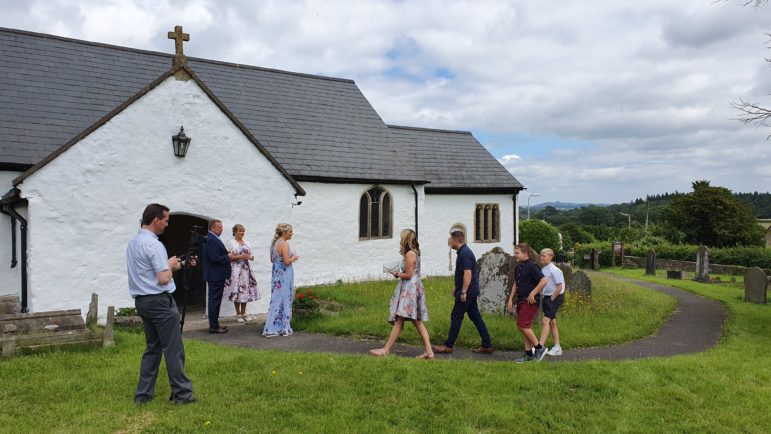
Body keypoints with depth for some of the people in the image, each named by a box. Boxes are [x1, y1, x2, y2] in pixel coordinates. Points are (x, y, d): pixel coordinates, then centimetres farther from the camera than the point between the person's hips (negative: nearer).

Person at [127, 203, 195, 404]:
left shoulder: (133, 243, 12)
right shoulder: (153, 244, -17)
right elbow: (164, 279, -21)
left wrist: (172, 266, 17)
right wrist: (170, 265, -2)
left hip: (142, 301, 10)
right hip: (159, 301, -9)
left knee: (152, 347, 15)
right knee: (173, 349, -3)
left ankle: (143, 393, 17)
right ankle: (182, 394, 2)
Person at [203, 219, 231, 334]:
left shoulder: (213, 239, 16)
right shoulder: (212, 240, -18)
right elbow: (214, 258, -24)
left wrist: (227, 254, 12)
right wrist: (228, 258, -14)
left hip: (215, 276, 11)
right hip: (215, 276, -11)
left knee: (214, 301, 15)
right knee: (215, 301, -5)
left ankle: (214, 324, 23)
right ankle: (214, 326, 1)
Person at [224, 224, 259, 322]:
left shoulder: (247, 244, 15)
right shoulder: (231, 243, 1)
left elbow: (251, 256, 16)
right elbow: (229, 257, -6)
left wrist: (250, 257, -6)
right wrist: (239, 256, -15)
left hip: (246, 269, 5)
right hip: (236, 269, -4)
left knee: (246, 291, 4)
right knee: (236, 291, -4)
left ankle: (243, 313, 14)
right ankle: (238, 314, 6)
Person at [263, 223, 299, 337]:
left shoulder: (276, 243, 11)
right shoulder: (284, 244, -16)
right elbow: (287, 261, -22)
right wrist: (294, 257, -2)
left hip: (277, 274, 9)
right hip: (284, 275, -9)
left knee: (277, 300, 11)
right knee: (284, 300, 0)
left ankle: (272, 328, 14)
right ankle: (284, 328, 7)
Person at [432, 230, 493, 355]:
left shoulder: (464, 253, -17)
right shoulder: (463, 252, 16)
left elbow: (467, 273, -24)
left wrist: (463, 292, -24)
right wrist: (457, 288, 27)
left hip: (467, 292, -10)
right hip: (471, 292, 10)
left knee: (456, 317, -3)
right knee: (476, 317, 10)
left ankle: (449, 346, 4)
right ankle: (487, 346, 12)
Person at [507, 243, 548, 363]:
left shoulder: (532, 266, -14)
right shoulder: (518, 267, 12)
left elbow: (544, 281, -22)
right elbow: (515, 284, 20)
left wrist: (532, 294, -19)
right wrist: (510, 300, 16)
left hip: (530, 301, -9)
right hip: (521, 300, 9)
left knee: (522, 326, -11)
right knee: (525, 327, 10)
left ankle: (539, 348, 4)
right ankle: (529, 354, 17)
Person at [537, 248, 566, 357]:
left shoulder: (554, 270, -16)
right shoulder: (543, 269, 8)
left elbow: (559, 287, -17)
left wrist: (551, 299, -14)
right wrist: (544, 298, 12)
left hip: (555, 298, -9)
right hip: (547, 297, 9)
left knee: (546, 321, -15)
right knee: (552, 322, 13)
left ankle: (540, 346, -18)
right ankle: (557, 348, 21)